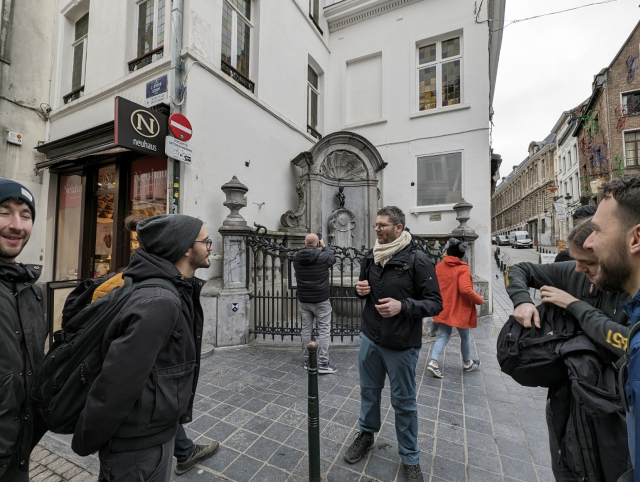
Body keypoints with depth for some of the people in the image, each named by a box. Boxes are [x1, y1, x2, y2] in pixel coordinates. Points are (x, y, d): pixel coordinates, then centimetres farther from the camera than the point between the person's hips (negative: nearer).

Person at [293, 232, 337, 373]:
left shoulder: (297, 258, -1)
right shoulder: (322, 256, -14)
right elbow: (332, 258, 6)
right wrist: (325, 247, 19)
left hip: (303, 300, 5)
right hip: (321, 300, -4)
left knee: (306, 329, 12)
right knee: (324, 331, 4)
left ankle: (307, 361, 23)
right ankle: (323, 364, 8)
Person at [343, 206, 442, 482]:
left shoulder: (417, 260, -15)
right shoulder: (371, 257, 3)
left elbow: (435, 303, -14)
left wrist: (403, 306, -29)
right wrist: (360, 290, -8)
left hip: (401, 345, -5)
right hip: (370, 338, 5)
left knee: (403, 401, 13)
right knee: (369, 390, 22)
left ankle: (410, 458, 38)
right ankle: (366, 434, 48)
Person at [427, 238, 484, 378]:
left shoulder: (438, 266, 1)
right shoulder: (463, 268, -14)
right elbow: (465, 290, -24)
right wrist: (479, 300, -7)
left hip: (443, 309, 4)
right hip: (459, 310, -4)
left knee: (444, 336, 12)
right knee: (465, 336, 18)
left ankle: (433, 362, -2)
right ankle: (467, 363, 37)